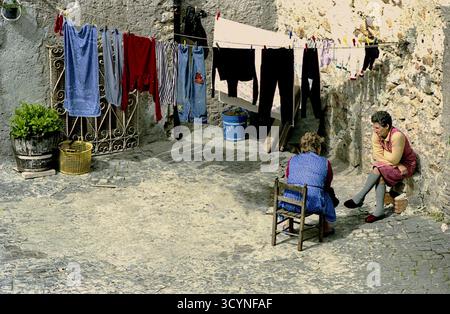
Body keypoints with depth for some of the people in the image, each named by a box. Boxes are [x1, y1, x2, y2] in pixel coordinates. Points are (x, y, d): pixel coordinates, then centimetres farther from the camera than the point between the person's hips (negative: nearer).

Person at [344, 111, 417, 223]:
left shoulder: (397, 136, -28)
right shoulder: (376, 135, -7)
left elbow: (394, 160, -26)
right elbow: (376, 156, -11)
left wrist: (382, 152, -9)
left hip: (407, 166, -6)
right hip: (393, 166, 6)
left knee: (378, 169, -26)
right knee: (380, 177, -24)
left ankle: (359, 198, -17)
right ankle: (379, 211, -24)